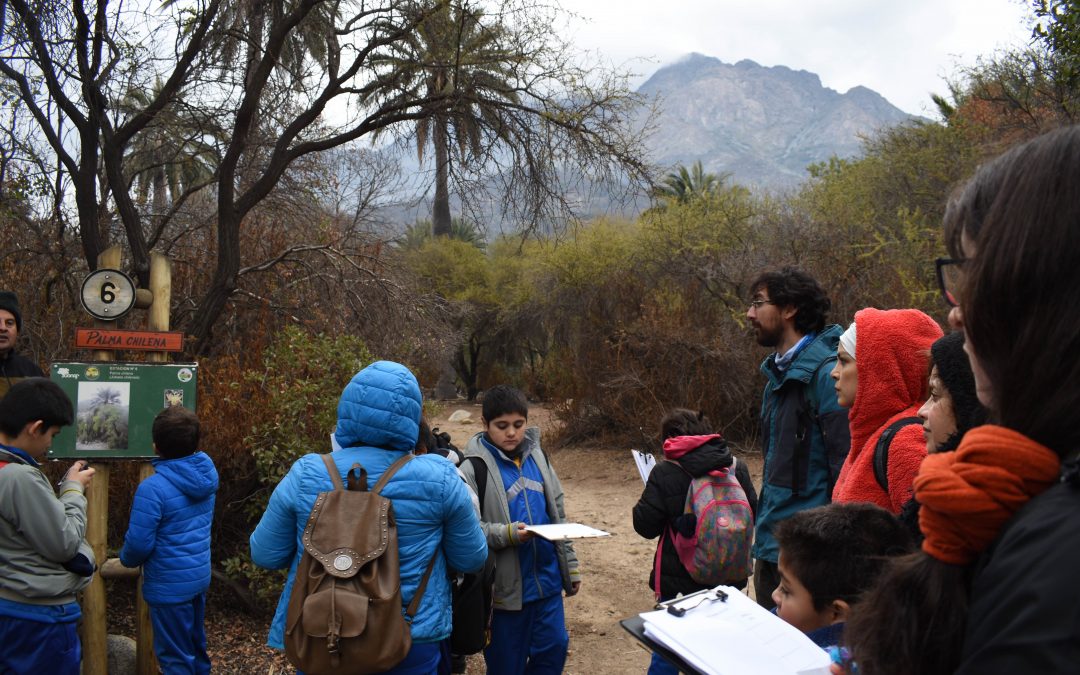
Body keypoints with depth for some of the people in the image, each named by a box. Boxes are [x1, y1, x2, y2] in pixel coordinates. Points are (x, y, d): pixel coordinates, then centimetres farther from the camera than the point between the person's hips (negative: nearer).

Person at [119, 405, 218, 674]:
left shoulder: (153, 488, -24)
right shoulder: (208, 473, -4)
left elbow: (139, 543, -18)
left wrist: (126, 559, 1)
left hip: (170, 586, -7)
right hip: (200, 576, 7)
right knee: (196, 644, 23)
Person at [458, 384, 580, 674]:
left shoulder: (537, 455, 7)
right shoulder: (474, 467, -12)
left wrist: (570, 566, 14)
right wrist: (508, 533, -29)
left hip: (547, 577, 5)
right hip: (505, 585, -5)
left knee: (554, 648, 12)